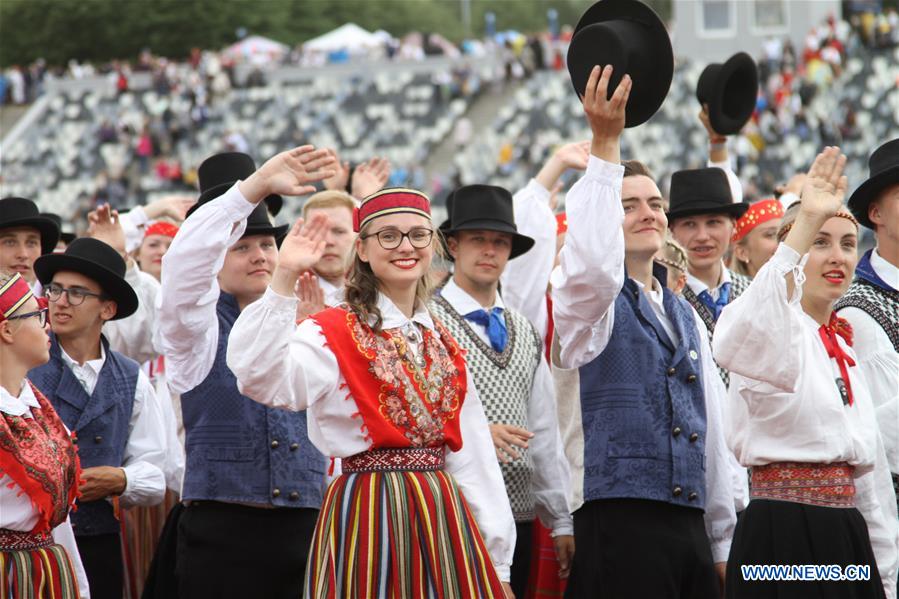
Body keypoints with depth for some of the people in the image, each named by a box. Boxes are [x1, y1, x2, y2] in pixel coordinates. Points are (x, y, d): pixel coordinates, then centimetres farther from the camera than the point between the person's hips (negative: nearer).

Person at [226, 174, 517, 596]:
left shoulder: (444, 347, 15)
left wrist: (497, 563, 11)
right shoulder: (333, 334, -4)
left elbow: (473, 459, 14)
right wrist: (284, 278, -32)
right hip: (368, 520, -6)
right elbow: (261, 378, -25)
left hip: (444, 521, 6)